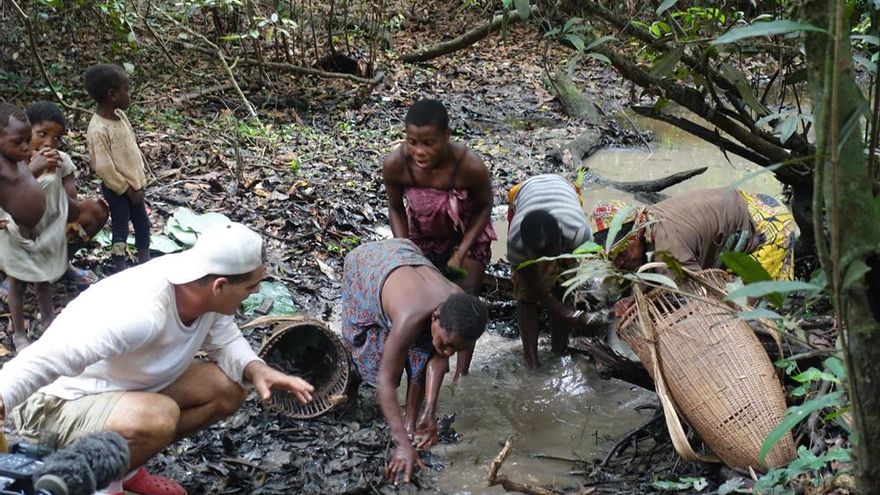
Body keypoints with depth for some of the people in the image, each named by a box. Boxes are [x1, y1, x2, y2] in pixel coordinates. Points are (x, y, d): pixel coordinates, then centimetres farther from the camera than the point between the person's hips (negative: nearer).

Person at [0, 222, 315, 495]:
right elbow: (46, 360, -41)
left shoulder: (204, 288, -13)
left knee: (228, 389, -1)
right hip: (60, 405, -9)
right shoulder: (140, 313, -37)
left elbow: (224, 340, 4)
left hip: (127, 389, 9)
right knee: (159, 417, -35)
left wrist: (255, 369, -18)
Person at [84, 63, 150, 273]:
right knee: (121, 229, 7)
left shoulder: (120, 115, 0)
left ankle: (145, 261, 35)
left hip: (134, 183, 8)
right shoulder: (98, 130, -26)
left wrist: (138, 182, 10)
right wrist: (127, 189, -15)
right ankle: (120, 268, 22)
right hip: (117, 190, -8)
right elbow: (104, 167, -24)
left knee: (143, 224, 19)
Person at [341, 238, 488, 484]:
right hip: (365, 262, -4)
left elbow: (437, 358, -17)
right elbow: (386, 382, -41)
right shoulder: (411, 319, -47)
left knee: (423, 353, -7)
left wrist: (429, 411, -24)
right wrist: (402, 444, -43)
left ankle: (411, 423, 5)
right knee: (362, 345, 9)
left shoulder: (461, 312, -31)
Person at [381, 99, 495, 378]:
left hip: (467, 236, -2)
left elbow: (484, 207, -16)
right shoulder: (395, 164, -32)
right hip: (422, 237, 2)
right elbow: (396, 209, -10)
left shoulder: (470, 166, -37)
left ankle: (461, 373, 16)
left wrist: (461, 253, -23)